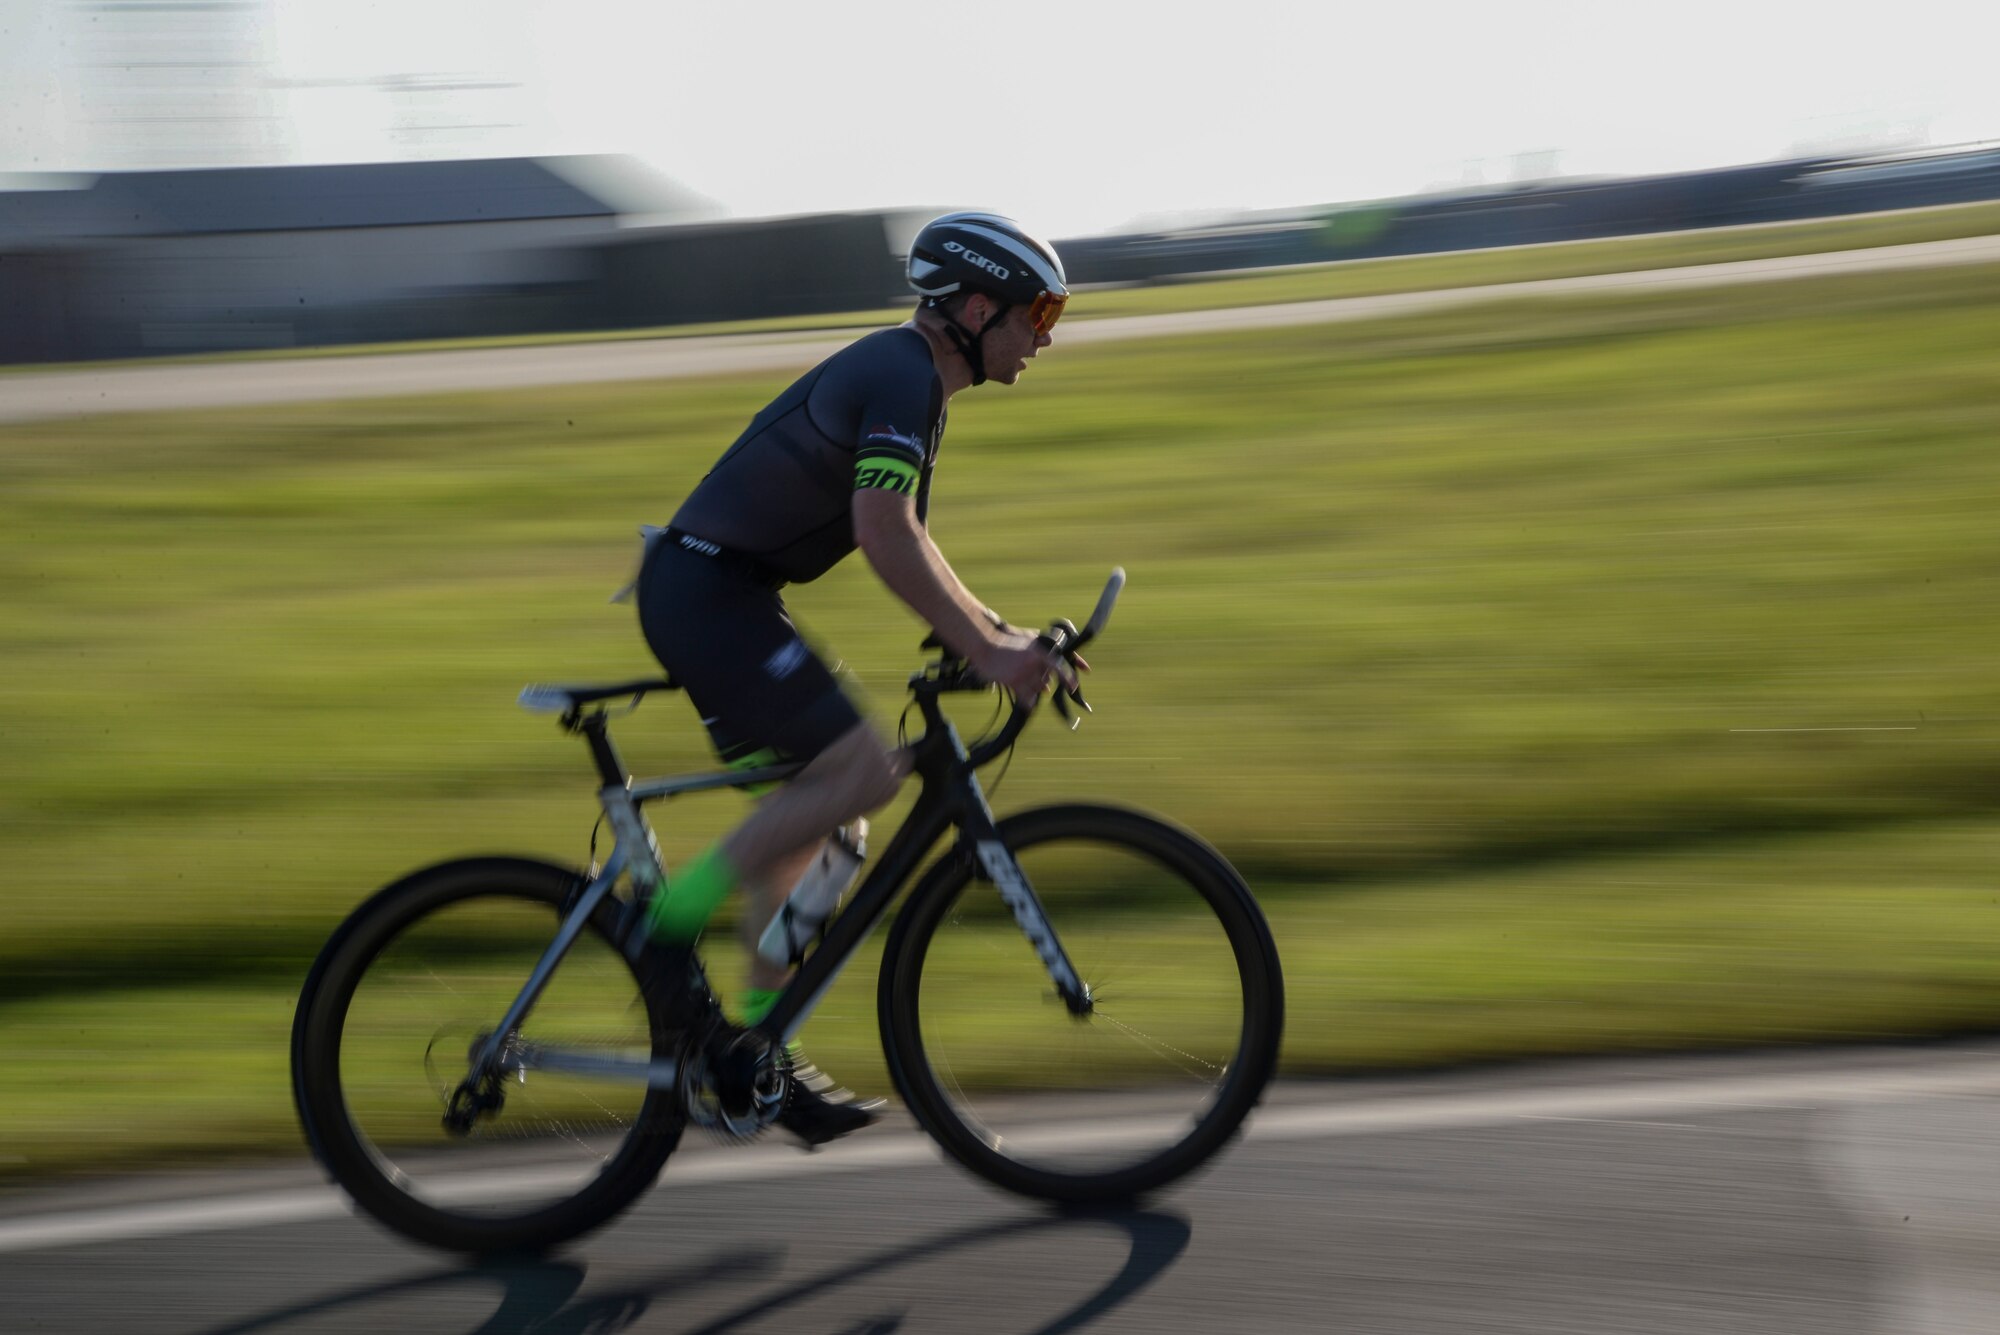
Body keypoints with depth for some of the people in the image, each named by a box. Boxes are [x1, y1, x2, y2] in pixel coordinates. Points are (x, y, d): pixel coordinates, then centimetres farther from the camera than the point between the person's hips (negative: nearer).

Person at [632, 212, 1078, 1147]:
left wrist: (997, 632, 17)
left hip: (714, 592, 11)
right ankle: (670, 919, -9)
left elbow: (905, 542, 24)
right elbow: (884, 538, -26)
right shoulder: (900, 378, -15)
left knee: (808, 802, 12)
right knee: (862, 770, -17)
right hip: (706, 589, -11)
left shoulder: (909, 381, 17)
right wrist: (984, 651, -24)